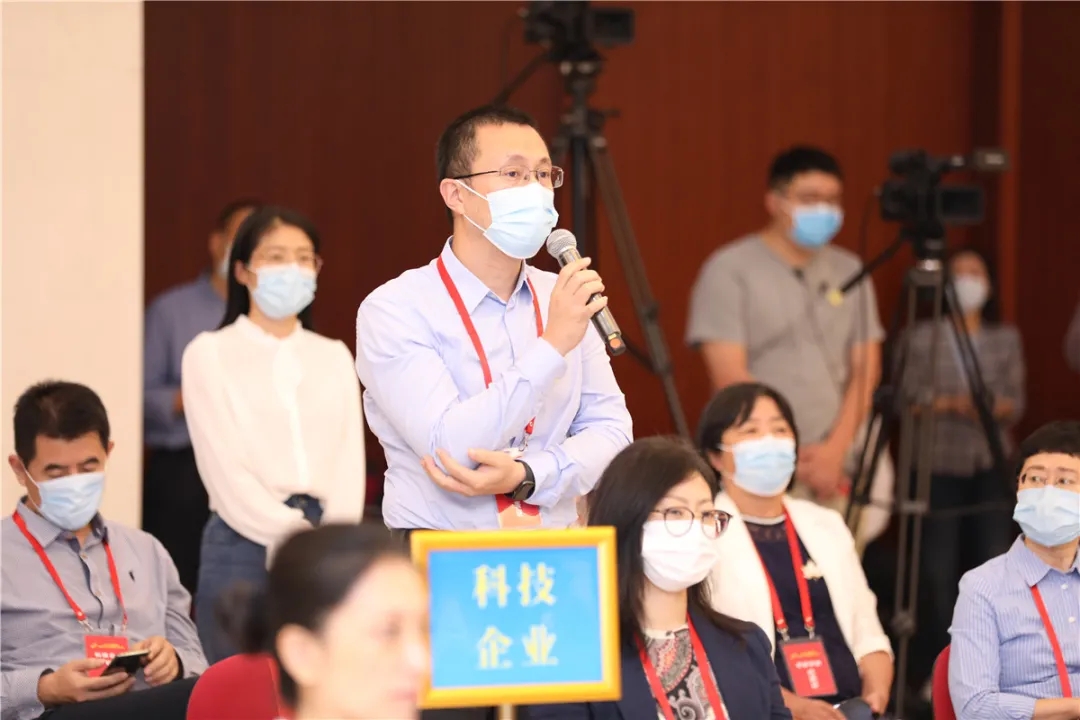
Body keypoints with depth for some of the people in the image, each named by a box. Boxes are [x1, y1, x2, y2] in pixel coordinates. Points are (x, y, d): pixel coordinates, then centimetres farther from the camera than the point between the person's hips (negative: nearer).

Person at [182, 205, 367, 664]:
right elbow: (225, 467, -6)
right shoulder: (210, 354, 4)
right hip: (243, 545, -3)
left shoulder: (334, 356, 16)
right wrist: (293, 536, -15)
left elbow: (350, 458, 8)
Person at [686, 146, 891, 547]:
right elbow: (730, 376, -7)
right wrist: (794, 459, -9)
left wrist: (835, 450, -6)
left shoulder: (850, 271, 14)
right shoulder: (730, 270, -1)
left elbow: (865, 369, 9)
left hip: (844, 472, 4)